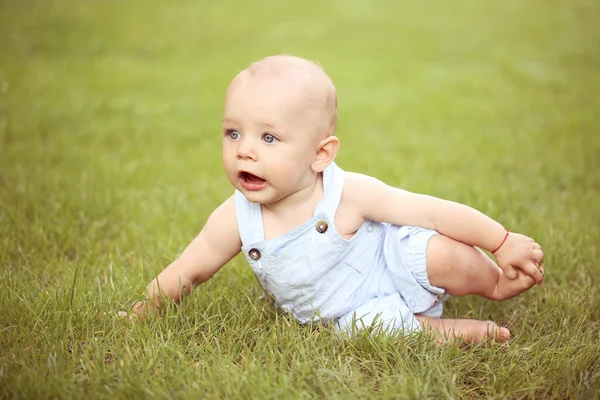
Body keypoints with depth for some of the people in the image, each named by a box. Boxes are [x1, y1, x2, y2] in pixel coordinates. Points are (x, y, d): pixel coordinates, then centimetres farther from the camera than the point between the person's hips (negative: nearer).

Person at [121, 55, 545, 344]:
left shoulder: (347, 194, -29)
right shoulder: (236, 220, -21)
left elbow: (434, 213, -22)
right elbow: (187, 272, -4)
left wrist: (503, 242, -18)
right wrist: (142, 313, 2)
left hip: (394, 266, -2)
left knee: (442, 255, -28)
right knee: (369, 327, -30)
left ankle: (498, 284, 4)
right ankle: (454, 331, -7)